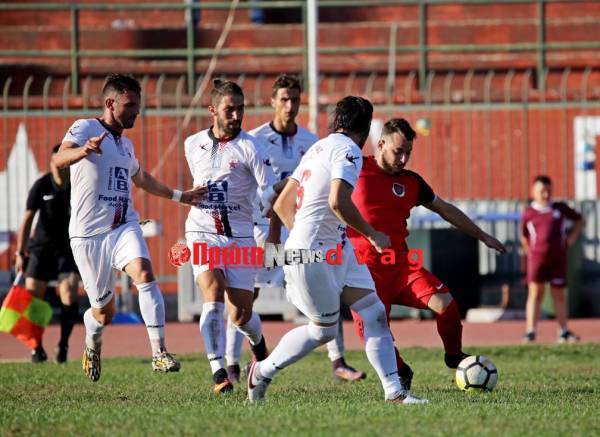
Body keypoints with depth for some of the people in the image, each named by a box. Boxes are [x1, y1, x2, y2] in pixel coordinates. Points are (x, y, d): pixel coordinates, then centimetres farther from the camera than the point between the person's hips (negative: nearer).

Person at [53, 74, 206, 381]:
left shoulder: (125, 144, 17)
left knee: (144, 275, -25)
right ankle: (92, 346, 39)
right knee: (104, 311, 4)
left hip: (124, 227, 5)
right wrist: (84, 150, -49)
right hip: (89, 234, -5)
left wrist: (179, 196, 41)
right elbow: (59, 160, -27)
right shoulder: (85, 128, -6)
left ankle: (159, 353, -29)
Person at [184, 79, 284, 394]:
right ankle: (218, 372, -26)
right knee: (213, 295, -22)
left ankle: (258, 345, 37)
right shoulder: (193, 145, 7)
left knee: (241, 314, 1)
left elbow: (270, 192, -11)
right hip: (202, 233, 1)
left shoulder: (250, 147, -4)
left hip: (239, 237, -1)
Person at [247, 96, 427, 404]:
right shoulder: (348, 150, -13)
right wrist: (373, 235, -17)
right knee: (324, 330, 3)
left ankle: (394, 391, -2)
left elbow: (281, 204, 19)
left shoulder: (319, 148, 16)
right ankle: (263, 371, 21)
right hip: (311, 254, -10)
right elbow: (338, 202, -28)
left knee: (374, 313, 1)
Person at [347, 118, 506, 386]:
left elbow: (446, 210, 20)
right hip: (365, 271, -3)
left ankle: (454, 357, 8)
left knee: (445, 303, -18)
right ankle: (401, 373, 20)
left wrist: (482, 236, 23)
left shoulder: (411, 182, 9)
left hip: (401, 265, 3)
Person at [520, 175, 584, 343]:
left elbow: (579, 220, 20)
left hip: (558, 258, 2)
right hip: (537, 258, -2)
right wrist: (529, 252, 5)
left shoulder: (560, 208, 8)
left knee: (559, 294, 7)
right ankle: (530, 331, -9)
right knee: (535, 293, -6)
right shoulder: (528, 213, 4)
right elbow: (524, 237, 16)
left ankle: (564, 331, 12)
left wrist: (573, 236, 7)